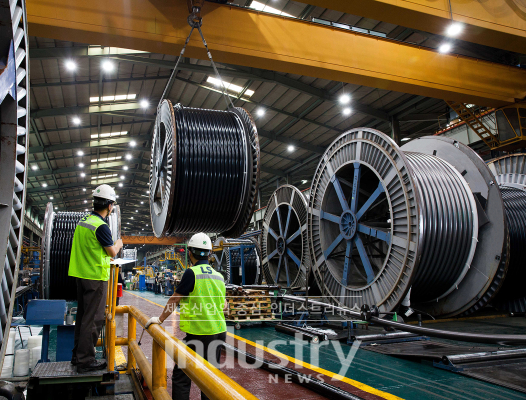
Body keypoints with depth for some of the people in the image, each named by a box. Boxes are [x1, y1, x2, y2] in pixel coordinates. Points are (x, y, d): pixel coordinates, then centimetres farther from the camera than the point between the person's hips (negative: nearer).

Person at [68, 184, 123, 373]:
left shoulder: (83, 221, 8)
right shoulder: (101, 226, -19)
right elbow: (112, 252, -12)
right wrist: (118, 244, 9)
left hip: (81, 274, 9)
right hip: (96, 277, -9)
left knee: (82, 315, 18)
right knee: (93, 319, -1)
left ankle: (78, 354, 29)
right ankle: (86, 361, 5)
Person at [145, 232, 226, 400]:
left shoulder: (192, 273, -12)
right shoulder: (219, 276, 8)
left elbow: (174, 300, -5)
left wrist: (160, 319, 8)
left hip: (198, 334, -7)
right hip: (219, 333, 7)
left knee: (181, 376, 1)